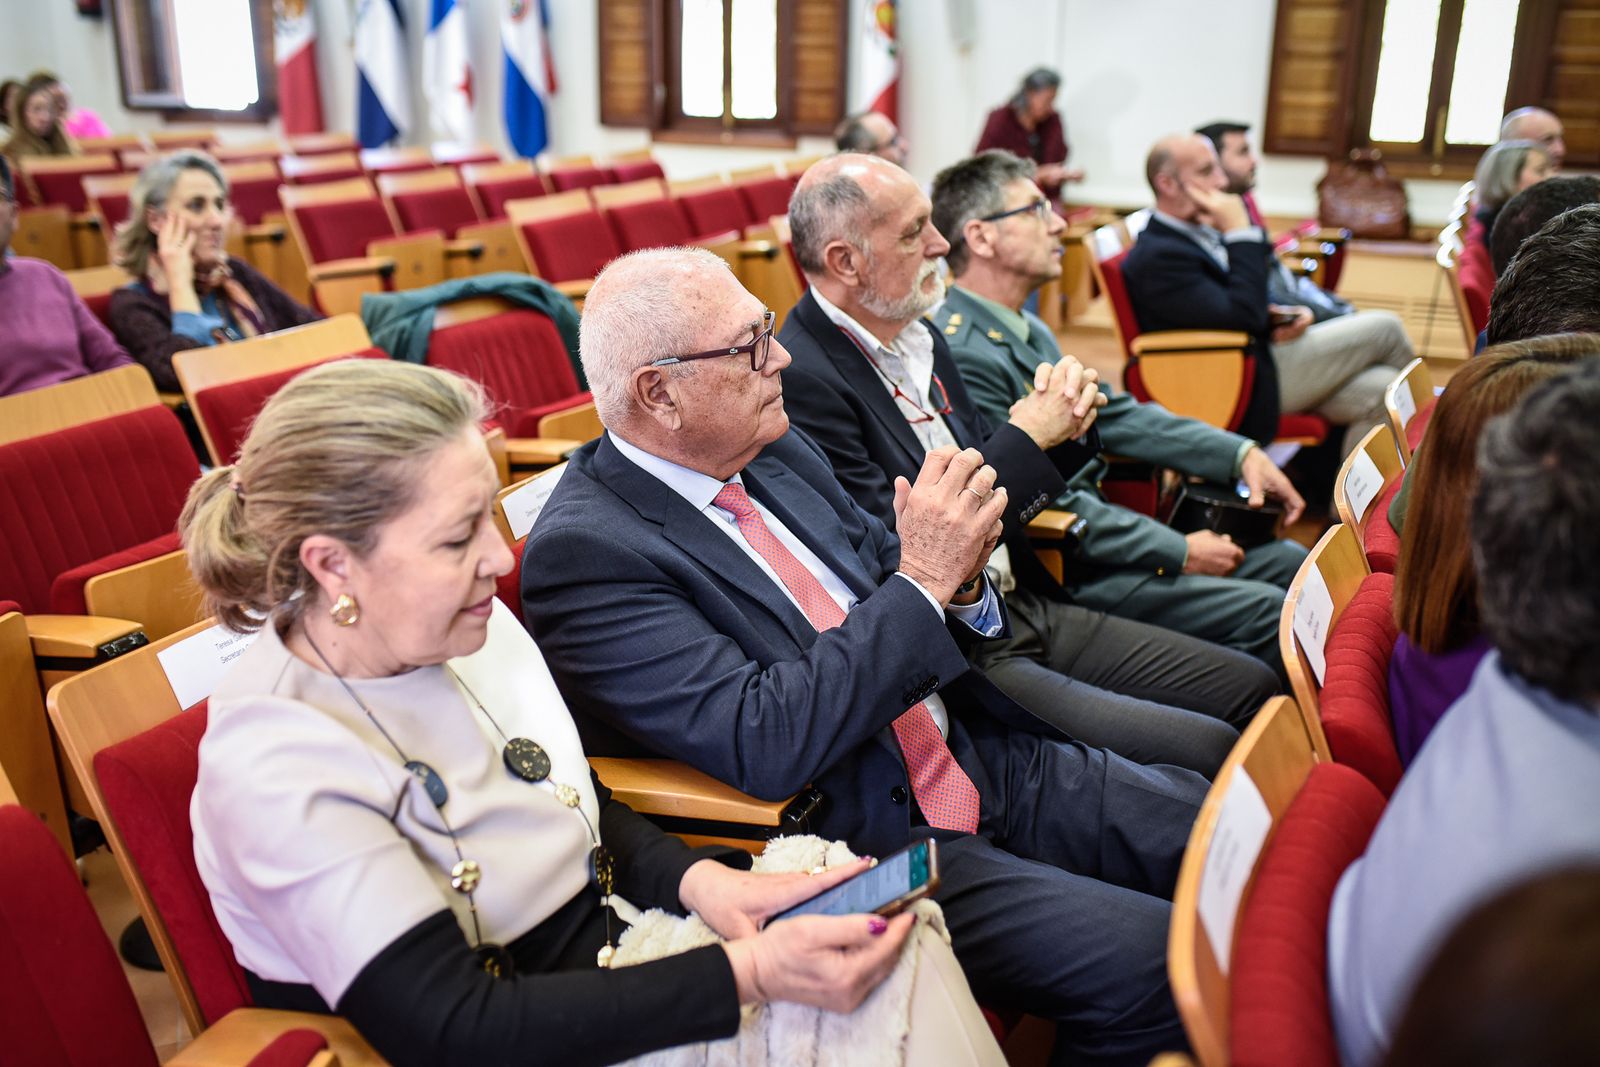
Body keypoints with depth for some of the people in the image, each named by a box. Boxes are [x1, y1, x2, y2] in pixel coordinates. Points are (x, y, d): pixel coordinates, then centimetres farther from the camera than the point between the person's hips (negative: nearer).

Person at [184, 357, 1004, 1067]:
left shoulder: (477, 631, -2)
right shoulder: (276, 767, -23)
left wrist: (700, 879, -11)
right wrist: (749, 975, -28)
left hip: (620, 966, 7)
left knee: (897, 959, -13)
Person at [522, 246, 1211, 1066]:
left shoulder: (774, 449, 6)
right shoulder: (584, 551, -17)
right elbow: (765, 743, -25)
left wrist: (956, 572, -9)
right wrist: (922, 580, -23)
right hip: (868, 845, -8)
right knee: (1148, 964, -20)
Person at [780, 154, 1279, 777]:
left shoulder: (916, 337, 9)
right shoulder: (801, 380, -19)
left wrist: (1061, 417, -3)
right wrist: (1026, 436, -17)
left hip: (1025, 607, 9)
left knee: (1253, 688, 7)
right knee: (1206, 752, -16)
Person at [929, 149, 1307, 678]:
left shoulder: (1027, 330, 10)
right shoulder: (966, 356, -23)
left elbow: (1112, 413, 15)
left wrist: (1239, 453, 5)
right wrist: (1177, 551, -15)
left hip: (1099, 523, 10)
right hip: (1064, 573, -10)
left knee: (1290, 561, 8)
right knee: (1268, 614, -14)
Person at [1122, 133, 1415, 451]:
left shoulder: (1202, 231, 12)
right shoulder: (1156, 257, -20)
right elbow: (1242, 318, -26)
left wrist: (1285, 316, -1)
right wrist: (1240, 232, -21)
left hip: (1262, 355, 9)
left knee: (1377, 392, -5)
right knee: (1384, 328, -2)